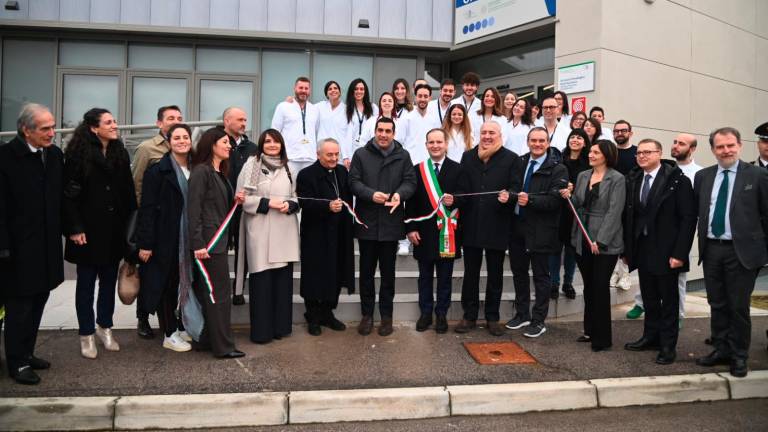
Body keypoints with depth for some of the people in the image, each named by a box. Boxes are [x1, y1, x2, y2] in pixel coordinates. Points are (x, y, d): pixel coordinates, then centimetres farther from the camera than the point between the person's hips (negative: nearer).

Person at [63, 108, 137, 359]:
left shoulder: (120, 153, 7)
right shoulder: (78, 154, -9)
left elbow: (128, 192, 6)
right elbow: (69, 195, -11)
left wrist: (130, 223, 1)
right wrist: (75, 228, -15)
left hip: (114, 230, 5)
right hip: (89, 230, -5)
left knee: (109, 280, 13)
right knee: (86, 283, 7)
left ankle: (105, 327, 28)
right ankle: (86, 334, 18)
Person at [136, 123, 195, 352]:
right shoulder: (158, 170, -7)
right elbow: (147, 209, -11)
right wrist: (145, 243, -16)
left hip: (189, 239, 5)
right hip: (166, 239, -5)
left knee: (187, 282, 13)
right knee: (167, 284, 3)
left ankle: (183, 327, 28)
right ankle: (169, 335, 14)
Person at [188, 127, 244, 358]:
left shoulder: (220, 173, 16)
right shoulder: (201, 171, -11)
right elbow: (193, 209, -16)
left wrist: (235, 199, 4)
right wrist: (198, 243, -21)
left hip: (219, 239, 9)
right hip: (208, 241, -9)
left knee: (208, 292, 12)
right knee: (220, 292, -5)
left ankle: (205, 340, 20)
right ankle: (223, 346, 2)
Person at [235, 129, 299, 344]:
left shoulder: (287, 167, 15)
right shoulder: (251, 165, 0)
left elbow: (296, 197, 17)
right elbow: (242, 197, -5)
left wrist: (289, 204, -4)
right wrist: (267, 203, -13)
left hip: (285, 231, 4)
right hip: (260, 231, -4)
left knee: (283, 278, 5)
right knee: (262, 280, -2)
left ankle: (281, 325, 17)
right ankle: (261, 330, 8)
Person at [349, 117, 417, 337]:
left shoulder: (403, 156, 7)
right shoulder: (361, 154, 4)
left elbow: (410, 181, 0)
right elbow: (354, 181, -2)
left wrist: (400, 194, -21)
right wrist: (371, 194, -19)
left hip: (391, 222, 0)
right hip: (366, 222, 0)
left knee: (388, 272, 9)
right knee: (366, 272, 9)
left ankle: (386, 315, 21)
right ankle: (367, 314, 21)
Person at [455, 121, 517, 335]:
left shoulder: (511, 159, -2)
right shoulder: (468, 157, 7)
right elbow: (461, 189, 5)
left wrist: (508, 196, -24)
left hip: (497, 226, -2)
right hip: (471, 225, 2)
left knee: (495, 274, 10)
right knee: (470, 273, 10)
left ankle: (492, 317, 23)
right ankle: (469, 316, 22)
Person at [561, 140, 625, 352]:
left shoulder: (617, 179, -7)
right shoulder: (583, 176, 10)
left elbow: (614, 212, -13)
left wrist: (600, 241, -17)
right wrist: (569, 197, -6)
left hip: (605, 243, -5)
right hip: (582, 240, 5)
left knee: (600, 288, -1)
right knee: (589, 287, 13)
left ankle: (602, 337, 10)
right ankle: (590, 330, 26)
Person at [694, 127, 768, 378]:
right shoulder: (702, 176, 7)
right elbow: (696, 212, 11)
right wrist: (702, 241, 7)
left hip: (741, 251, -3)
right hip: (711, 249, 4)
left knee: (738, 307, 4)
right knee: (717, 305, 12)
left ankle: (739, 356, 18)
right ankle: (721, 350, 26)